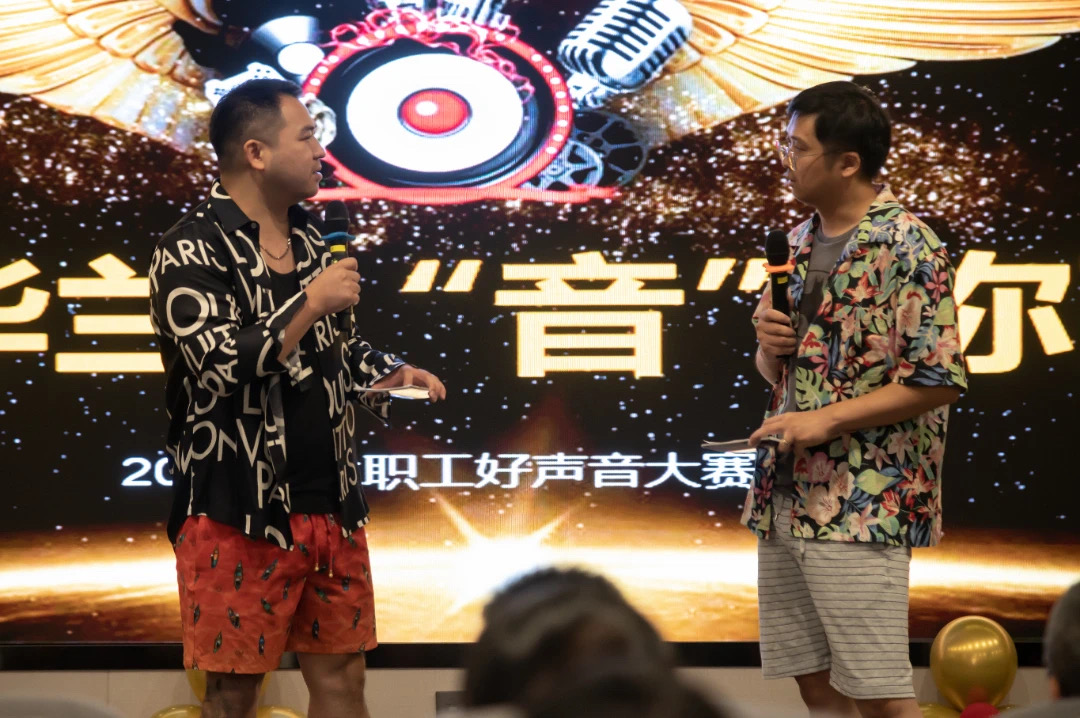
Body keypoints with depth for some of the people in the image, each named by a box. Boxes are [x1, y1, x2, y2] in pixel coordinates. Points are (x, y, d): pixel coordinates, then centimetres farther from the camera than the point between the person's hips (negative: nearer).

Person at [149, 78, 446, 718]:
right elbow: (223, 365, -24)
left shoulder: (309, 239, 12)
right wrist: (312, 302, -17)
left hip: (332, 508, 7)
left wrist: (391, 373, 7)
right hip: (238, 515, -7)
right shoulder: (192, 251, -11)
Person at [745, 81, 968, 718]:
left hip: (861, 506, -8)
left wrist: (828, 420, -19)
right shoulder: (798, 245, 14)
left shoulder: (907, 248, -11)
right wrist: (770, 346, -1)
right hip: (784, 498, 8)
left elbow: (939, 381, -15)